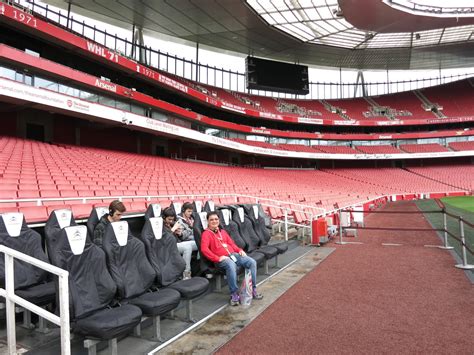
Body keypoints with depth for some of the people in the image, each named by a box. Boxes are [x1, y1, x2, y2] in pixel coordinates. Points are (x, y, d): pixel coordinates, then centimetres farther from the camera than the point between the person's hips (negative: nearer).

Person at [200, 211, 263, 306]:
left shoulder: (222, 231, 24)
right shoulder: (206, 233, 1)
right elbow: (204, 249, -13)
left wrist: (239, 250, 7)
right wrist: (217, 258, -20)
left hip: (233, 254, 7)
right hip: (221, 258, -7)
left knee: (252, 262, -12)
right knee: (231, 265, -40)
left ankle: (253, 289, -4)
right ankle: (234, 294, -27)